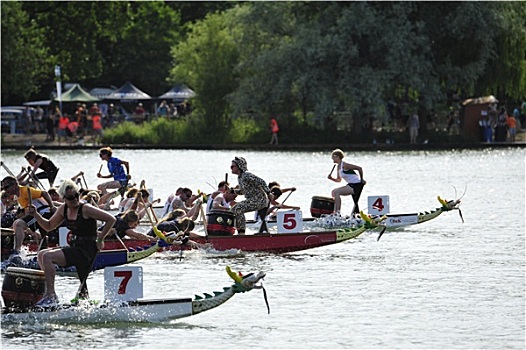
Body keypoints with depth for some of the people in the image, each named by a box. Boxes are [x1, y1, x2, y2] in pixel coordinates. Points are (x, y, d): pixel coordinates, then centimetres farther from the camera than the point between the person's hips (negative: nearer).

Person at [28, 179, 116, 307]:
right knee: (41, 255, 12)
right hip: (74, 247, 9)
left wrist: (100, 240, -12)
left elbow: (111, 219, -14)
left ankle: (51, 295, -21)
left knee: (48, 257, -21)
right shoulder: (63, 210, 9)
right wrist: (35, 214, 7)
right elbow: (49, 226, 23)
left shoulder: (86, 209, -14)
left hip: (87, 251, -9)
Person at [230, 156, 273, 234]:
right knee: (233, 209, 10)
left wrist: (268, 193, -22)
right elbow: (243, 191, 24)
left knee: (238, 209, -20)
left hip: (259, 199, -10)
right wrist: (232, 191, 10)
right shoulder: (239, 178, 13)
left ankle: (241, 232, -16)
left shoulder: (246, 175, -17)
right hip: (252, 200, 10)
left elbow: (261, 182, -20)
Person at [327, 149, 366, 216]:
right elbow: (339, 180, 22)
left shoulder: (344, 165, -16)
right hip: (351, 185, 10)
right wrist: (331, 178, 3)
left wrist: (361, 180, -7)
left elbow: (359, 168, -16)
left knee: (335, 192, -18)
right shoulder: (339, 167, 12)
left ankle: (337, 212, -21)